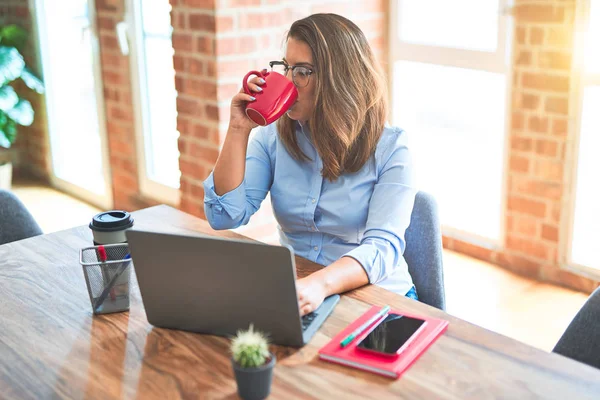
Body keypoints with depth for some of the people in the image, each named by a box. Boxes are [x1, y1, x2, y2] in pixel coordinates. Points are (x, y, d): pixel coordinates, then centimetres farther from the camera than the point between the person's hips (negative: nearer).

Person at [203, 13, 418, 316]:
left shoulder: (389, 148, -9)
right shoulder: (272, 137, 2)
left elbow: (382, 246, -22)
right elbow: (225, 217, -6)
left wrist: (320, 284, -42)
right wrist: (239, 129, -13)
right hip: (293, 294, 4)